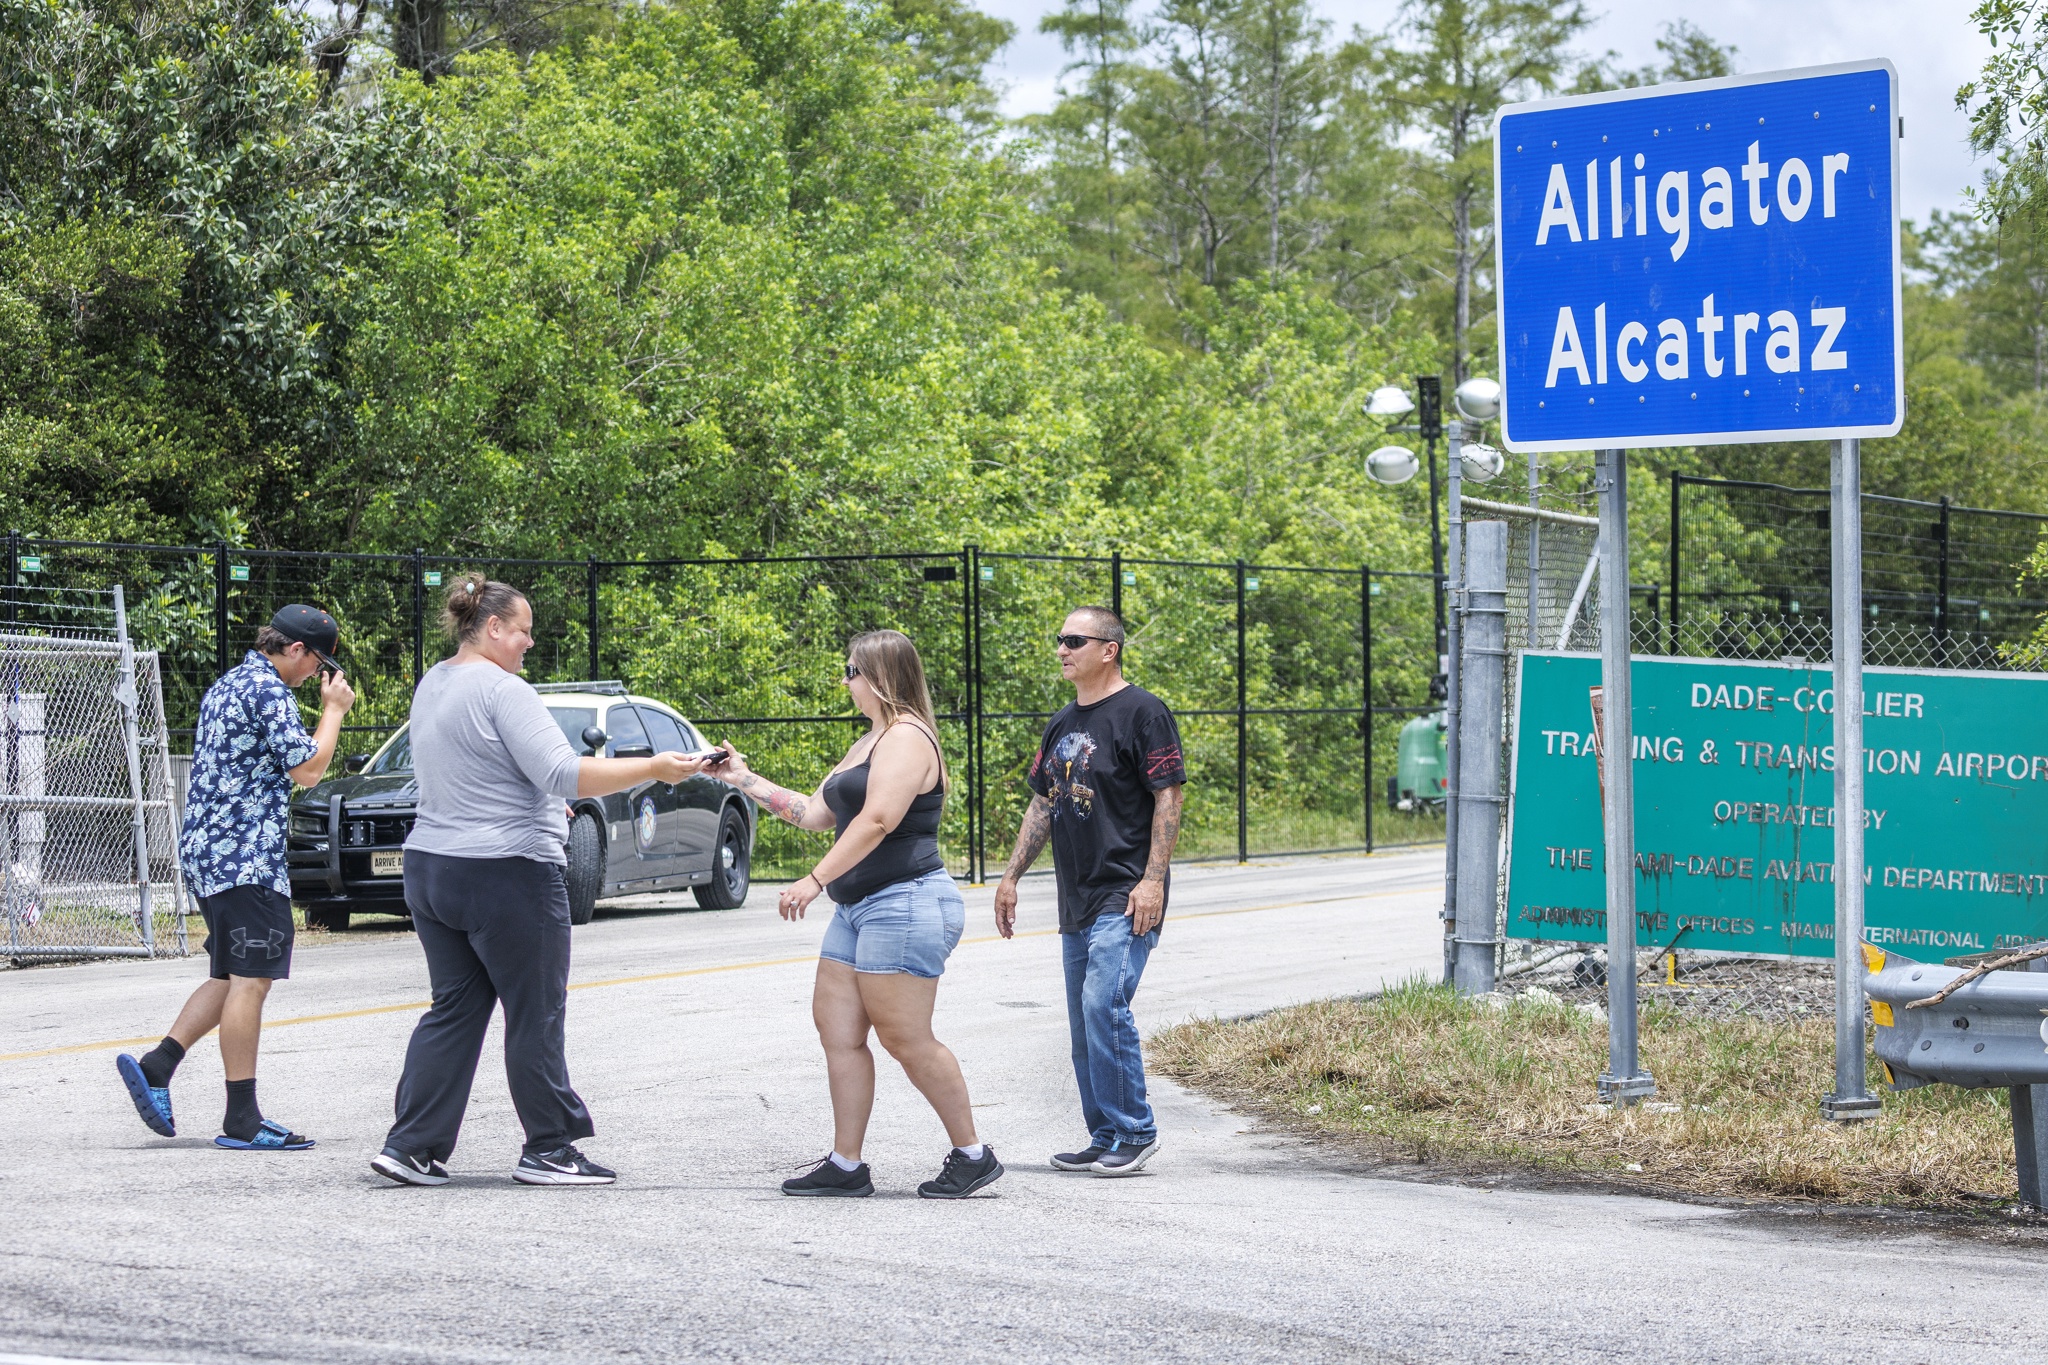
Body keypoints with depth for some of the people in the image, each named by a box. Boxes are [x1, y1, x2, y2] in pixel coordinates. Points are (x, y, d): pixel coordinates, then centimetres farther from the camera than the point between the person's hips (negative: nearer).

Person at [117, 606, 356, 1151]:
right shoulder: (269, 690, -12)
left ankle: (154, 1066, 4)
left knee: (231, 978, 15)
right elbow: (307, 769, -13)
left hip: (204, 850, 10)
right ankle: (243, 1120, -7)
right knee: (250, 980, -8)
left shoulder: (224, 686, 19)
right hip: (246, 854, -10)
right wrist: (334, 709, -3)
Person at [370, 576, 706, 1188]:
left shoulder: (432, 685, 13)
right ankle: (548, 1148, 8)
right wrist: (653, 769, -18)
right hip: (506, 876, -9)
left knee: (454, 1009, 11)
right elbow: (563, 775, -22)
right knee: (536, 1015, 2)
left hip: (431, 865, 9)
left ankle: (410, 1145, 6)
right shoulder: (501, 690, -15)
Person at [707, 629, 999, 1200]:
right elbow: (816, 812, 25)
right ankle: (845, 1165, 9)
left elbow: (876, 819, -22)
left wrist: (816, 880, -25)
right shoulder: (871, 741, 22)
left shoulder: (907, 738, -11)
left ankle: (972, 1156, -1)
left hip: (905, 905, -11)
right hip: (859, 908, 11)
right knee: (836, 1026, 6)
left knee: (905, 1039, -10)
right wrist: (746, 780, 23)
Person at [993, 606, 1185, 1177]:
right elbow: (1042, 805, 23)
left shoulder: (1142, 713, -8)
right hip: (1076, 900, 9)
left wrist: (1152, 879, -18)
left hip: (1126, 897, -8)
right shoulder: (1064, 723, 17)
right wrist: (1011, 876, 18)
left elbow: (1168, 798, -12)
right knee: (1084, 1022, 8)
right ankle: (1105, 1138, 15)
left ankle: (1135, 1131, -7)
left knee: (1104, 1005, -17)